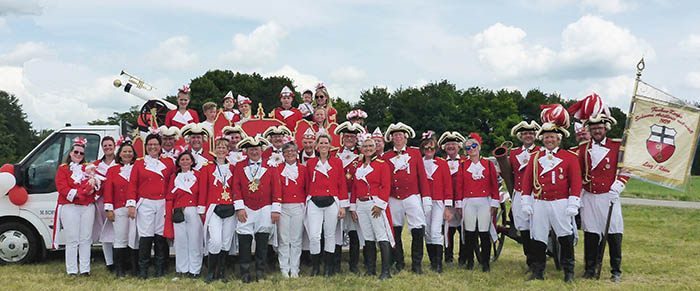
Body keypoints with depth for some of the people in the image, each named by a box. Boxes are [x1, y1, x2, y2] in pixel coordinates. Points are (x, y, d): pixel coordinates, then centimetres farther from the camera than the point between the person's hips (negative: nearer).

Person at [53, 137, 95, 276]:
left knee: (86, 239, 4)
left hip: (88, 207, 3)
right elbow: (62, 188, -5)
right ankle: (72, 270, 1)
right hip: (69, 207, -3)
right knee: (72, 240, -4)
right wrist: (76, 193, -17)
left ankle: (85, 269, 8)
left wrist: (92, 189, -12)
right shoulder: (63, 169, 8)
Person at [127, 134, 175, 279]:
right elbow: (132, 185, 4)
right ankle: (143, 270, 4)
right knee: (146, 236, -5)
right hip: (145, 204, -1)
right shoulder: (138, 163, 7)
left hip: (163, 204, 1)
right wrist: (131, 204, -4)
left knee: (161, 235, 3)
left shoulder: (168, 162, 9)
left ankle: (160, 269, 12)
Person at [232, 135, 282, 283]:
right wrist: (239, 208, -7)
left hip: (265, 210, 0)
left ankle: (260, 273, 16)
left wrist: (276, 209, -4)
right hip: (246, 211, 0)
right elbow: (236, 187, 2)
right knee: (244, 242, -1)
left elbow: (276, 188, 2)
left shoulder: (270, 166, 5)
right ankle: (245, 274, 8)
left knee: (262, 243, 5)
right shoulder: (240, 166, 7)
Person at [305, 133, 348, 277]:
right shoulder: (310, 163, 8)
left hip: (332, 202, 0)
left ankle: (329, 267, 18)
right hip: (314, 203, 0)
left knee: (330, 235, 6)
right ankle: (315, 266, 8)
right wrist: (306, 202, 5)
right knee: (314, 236, -7)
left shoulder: (337, 162, 5)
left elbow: (342, 185, 4)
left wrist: (343, 206, 1)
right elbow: (307, 185, 10)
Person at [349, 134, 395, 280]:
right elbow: (354, 187, 18)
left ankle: (386, 271, -8)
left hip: (375, 204, -6)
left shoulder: (382, 164, -1)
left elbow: (386, 186, -7)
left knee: (382, 237, -8)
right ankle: (371, 269, 17)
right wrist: (353, 207, 12)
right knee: (368, 238, 10)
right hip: (361, 205, 6)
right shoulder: (358, 166, 16)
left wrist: (379, 204, -14)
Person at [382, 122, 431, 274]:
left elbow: (422, 176, 6)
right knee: (395, 232, 5)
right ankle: (398, 263, 19)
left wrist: (426, 198, 1)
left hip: (412, 197, -1)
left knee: (418, 230, -6)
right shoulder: (386, 157, 9)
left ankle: (416, 264, 5)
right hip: (393, 200, 1)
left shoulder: (415, 153, 8)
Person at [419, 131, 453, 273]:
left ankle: (439, 264, -11)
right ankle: (432, 263, 16)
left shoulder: (442, 163, 2)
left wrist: (448, 207, -4)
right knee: (427, 233, 5)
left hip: (438, 202, -3)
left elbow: (448, 185, 1)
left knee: (435, 232, -14)